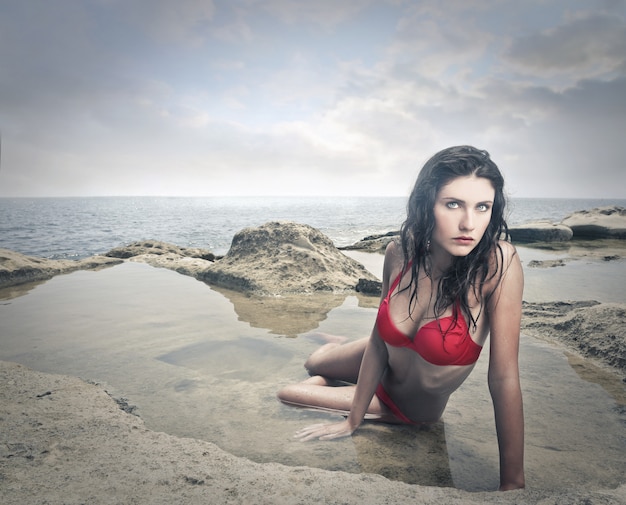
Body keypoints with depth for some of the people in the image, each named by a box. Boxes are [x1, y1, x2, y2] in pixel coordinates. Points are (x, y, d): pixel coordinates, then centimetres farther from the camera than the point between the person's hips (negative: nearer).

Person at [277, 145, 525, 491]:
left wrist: (512, 483, -30)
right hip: (383, 367, 3)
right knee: (312, 365, 28)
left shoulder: (499, 262, -36)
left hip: (417, 407, -3)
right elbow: (379, 338, -14)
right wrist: (352, 421, -8)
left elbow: (504, 378, -33)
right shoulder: (399, 253, -23)